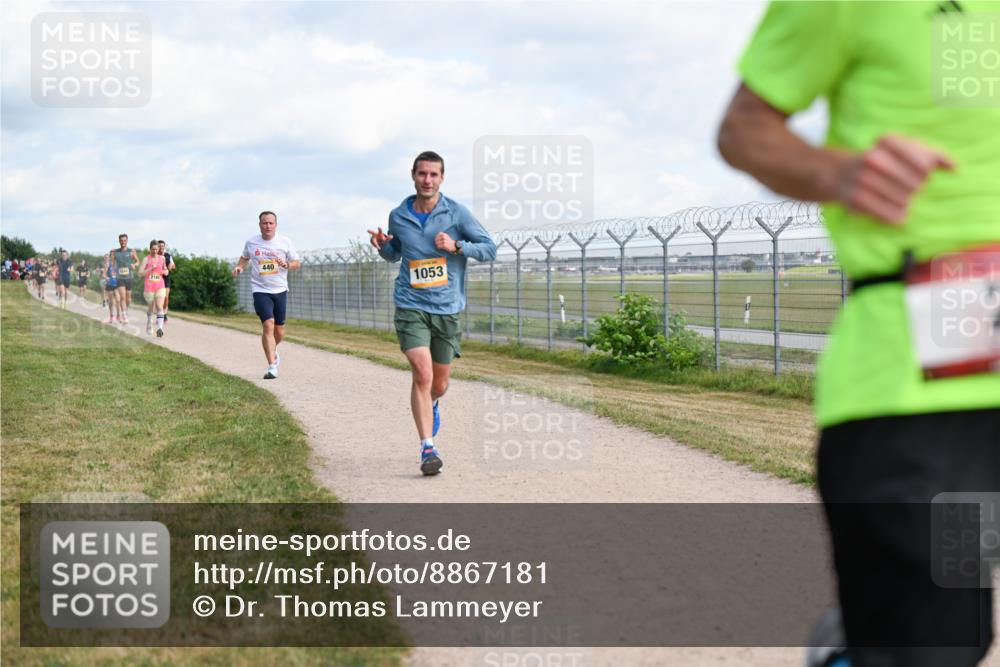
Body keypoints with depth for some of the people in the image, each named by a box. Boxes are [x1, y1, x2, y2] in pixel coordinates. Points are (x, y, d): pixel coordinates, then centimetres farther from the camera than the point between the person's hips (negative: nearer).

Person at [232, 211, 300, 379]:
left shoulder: (285, 242, 1)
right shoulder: (251, 242, 3)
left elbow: (297, 263, 7)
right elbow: (245, 257, 22)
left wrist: (286, 265, -14)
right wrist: (239, 266, 1)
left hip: (280, 290, 2)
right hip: (260, 290, -2)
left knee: (279, 330, 7)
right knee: (268, 325, -19)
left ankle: (273, 352, 41)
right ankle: (272, 366, -18)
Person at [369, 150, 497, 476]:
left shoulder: (457, 213, -3)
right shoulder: (398, 216, 3)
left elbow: (489, 249, -3)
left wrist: (456, 246, -19)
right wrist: (382, 246, -3)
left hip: (447, 308, 1)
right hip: (411, 306, 0)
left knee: (439, 384, 12)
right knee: (422, 374, -18)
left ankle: (431, 405, 49)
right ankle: (427, 448, -13)